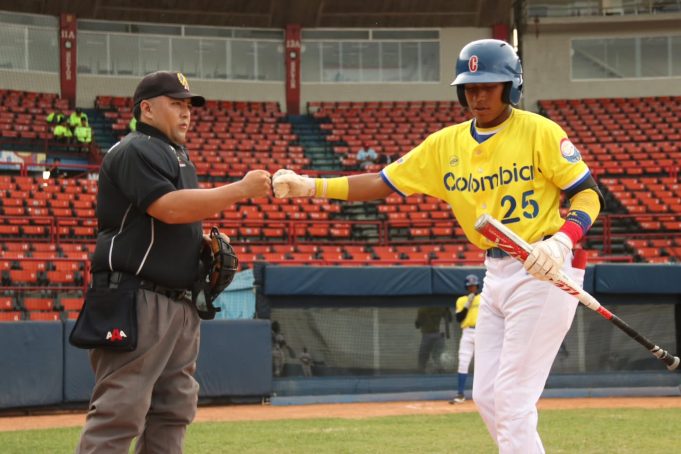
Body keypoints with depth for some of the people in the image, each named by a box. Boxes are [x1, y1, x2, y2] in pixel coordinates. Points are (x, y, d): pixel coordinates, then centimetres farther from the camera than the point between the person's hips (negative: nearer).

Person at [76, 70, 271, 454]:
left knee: (173, 410, 10)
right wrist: (242, 189, -19)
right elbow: (169, 207, -22)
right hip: (136, 302, -10)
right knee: (120, 412, -14)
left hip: (180, 303, 10)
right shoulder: (135, 152, -9)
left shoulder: (179, 157, 21)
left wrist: (206, 244, 8)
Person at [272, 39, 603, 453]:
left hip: (545, 272, -7)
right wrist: (311, 186, -8)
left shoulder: (540, 132, -10)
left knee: (512, 400, -9)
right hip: (496, 274, 7)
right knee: (487, 397, 10)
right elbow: (384, 182, 4)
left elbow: (588, 194, -8)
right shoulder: (446, 144, 7)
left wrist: (562, 241, -27)